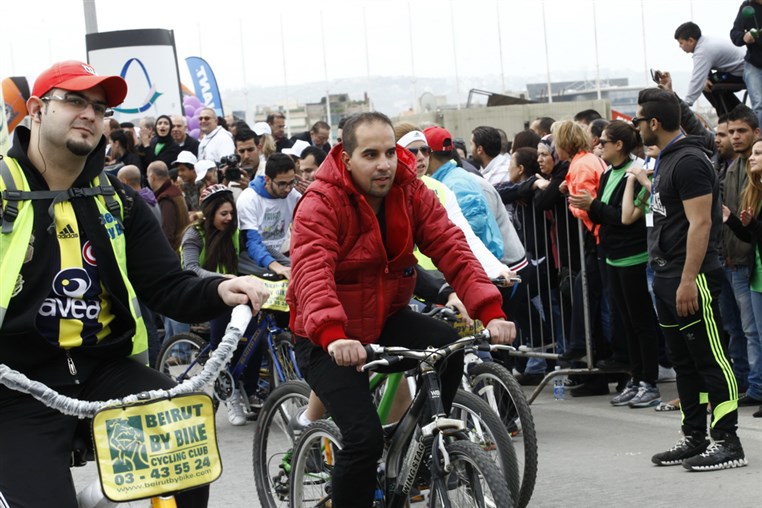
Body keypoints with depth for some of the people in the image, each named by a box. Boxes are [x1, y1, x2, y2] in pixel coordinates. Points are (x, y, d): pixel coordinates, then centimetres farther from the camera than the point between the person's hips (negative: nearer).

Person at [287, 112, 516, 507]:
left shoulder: (411, 193, -6)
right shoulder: (321, 204, -20)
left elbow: (452, 249, -16)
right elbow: (313, 274, -35)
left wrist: (490, 312, -30)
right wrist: (333, 336, -52)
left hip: (386, 319, 5)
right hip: (327, 338, -5)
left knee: (446, 344, -23)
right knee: (364, 436, -21)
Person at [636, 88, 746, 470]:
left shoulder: (689, 161, -14)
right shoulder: (665, 161, 17)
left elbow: (700, 223, -20)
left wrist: (688, 280, -24)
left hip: (692, 278, -10)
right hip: (666, 277, 10)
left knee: (710, 359, -7)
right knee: (683, 362, 13)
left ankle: (727, 442, -6)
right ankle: (694, 437, 19)